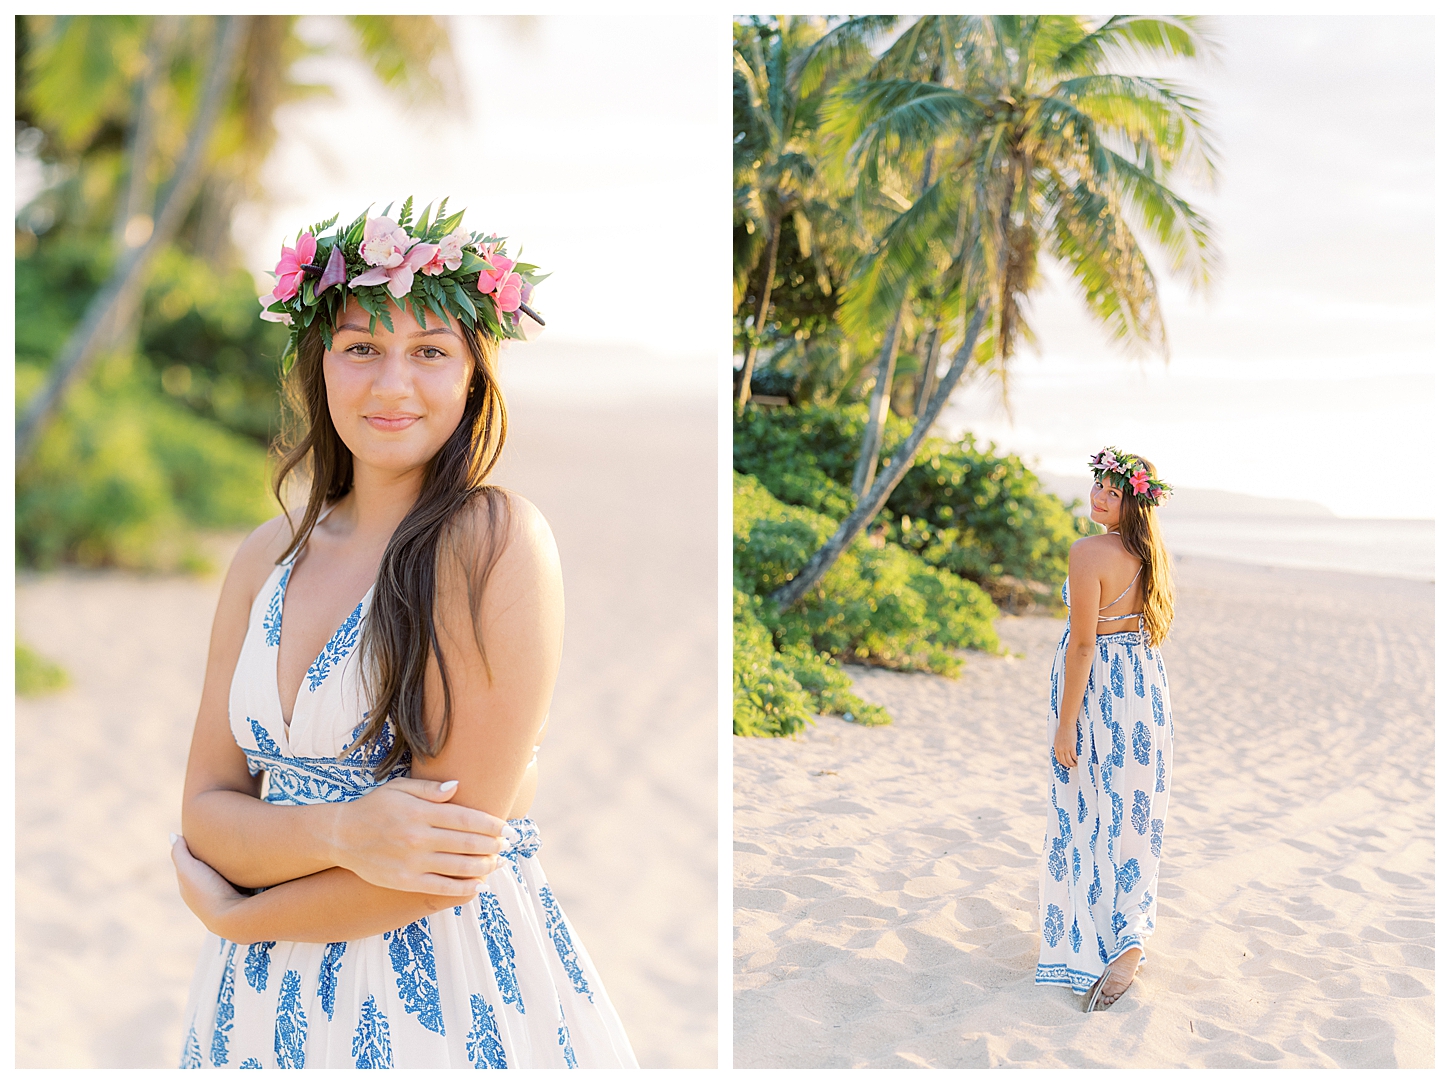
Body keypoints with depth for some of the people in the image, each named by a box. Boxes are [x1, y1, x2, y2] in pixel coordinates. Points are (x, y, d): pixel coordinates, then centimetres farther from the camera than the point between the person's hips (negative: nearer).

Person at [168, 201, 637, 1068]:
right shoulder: (269, 555, 1)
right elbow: (208, 805, 0)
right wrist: (340, 832, -20)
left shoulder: (495, 540, -17)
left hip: (445, 996, -5)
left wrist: (231, 913, -8)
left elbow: (455, 853, -20)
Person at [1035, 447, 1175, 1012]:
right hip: (1148, 689, 7)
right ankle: (1130, 928, 22)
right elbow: (1154, 628, 14)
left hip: (1098, 691, -7)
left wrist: (1065, 723, -15)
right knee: (1133, 817, 13)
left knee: (1092, 818, 3)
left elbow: (1083, 644, -20)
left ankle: (1122, 946, 1)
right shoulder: (1153, 553, 5)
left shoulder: (1089, 553, -18)